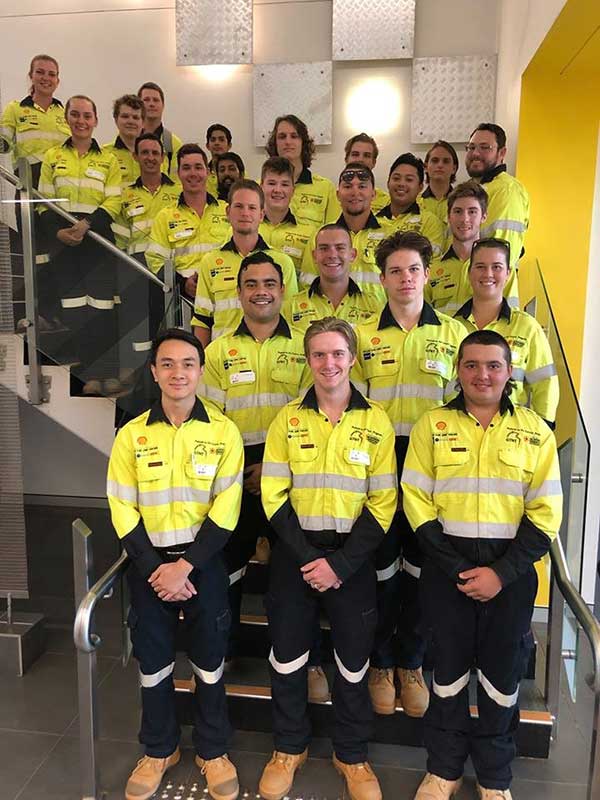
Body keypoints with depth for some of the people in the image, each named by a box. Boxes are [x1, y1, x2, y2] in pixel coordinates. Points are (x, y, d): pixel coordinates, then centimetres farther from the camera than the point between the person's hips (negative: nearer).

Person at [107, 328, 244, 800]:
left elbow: (226, 510, -9)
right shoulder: (132, 435, -1)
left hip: (204, 562, -1)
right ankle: (159, 750, 37)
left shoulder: (224, 432, -6)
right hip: (149, 564, 2)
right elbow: (122, 510, -2)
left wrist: (185, 566, -15)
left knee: (209, 662, 11)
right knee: (154, 662, 14)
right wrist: (155, 568, -10)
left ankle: (213, 751, 33)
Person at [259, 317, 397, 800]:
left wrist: (340, 563, -12)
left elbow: (383, 503, -5)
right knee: (287, 657, 12)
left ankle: (352, 755, 35)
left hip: (352, 556, -1)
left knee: (353, 662, 11)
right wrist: (308, 557, -11)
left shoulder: (376, 422, -3)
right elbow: (273, 496, -2)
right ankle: (289, 749, 36)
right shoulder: (288, 420, 0)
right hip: (294, 553, 1)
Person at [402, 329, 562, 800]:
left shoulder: (535, 431, 2)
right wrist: (454, 567, -11)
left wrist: (502, 572, -11)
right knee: (449, 670, 12)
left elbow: (546, 513, -1)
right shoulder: (432, 425, 1)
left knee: (502, 675, 12)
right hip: (447, 568, 0)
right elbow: (416, 501, -3)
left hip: (511, 571, 1)